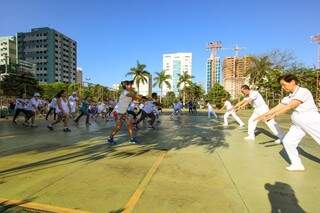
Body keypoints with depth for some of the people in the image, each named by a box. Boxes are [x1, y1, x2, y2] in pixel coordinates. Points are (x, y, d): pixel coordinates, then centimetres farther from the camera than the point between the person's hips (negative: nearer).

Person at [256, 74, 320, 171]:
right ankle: (297, 164, 17)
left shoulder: (303, 91, -20)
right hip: (298, 124, 8)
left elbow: (290, 106, -30)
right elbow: (278, 107, 3)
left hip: (311, 121, -8)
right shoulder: (289, 97, 4)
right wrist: (264, 115, 0)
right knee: (287, 141, 4)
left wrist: (274, 115, -35)